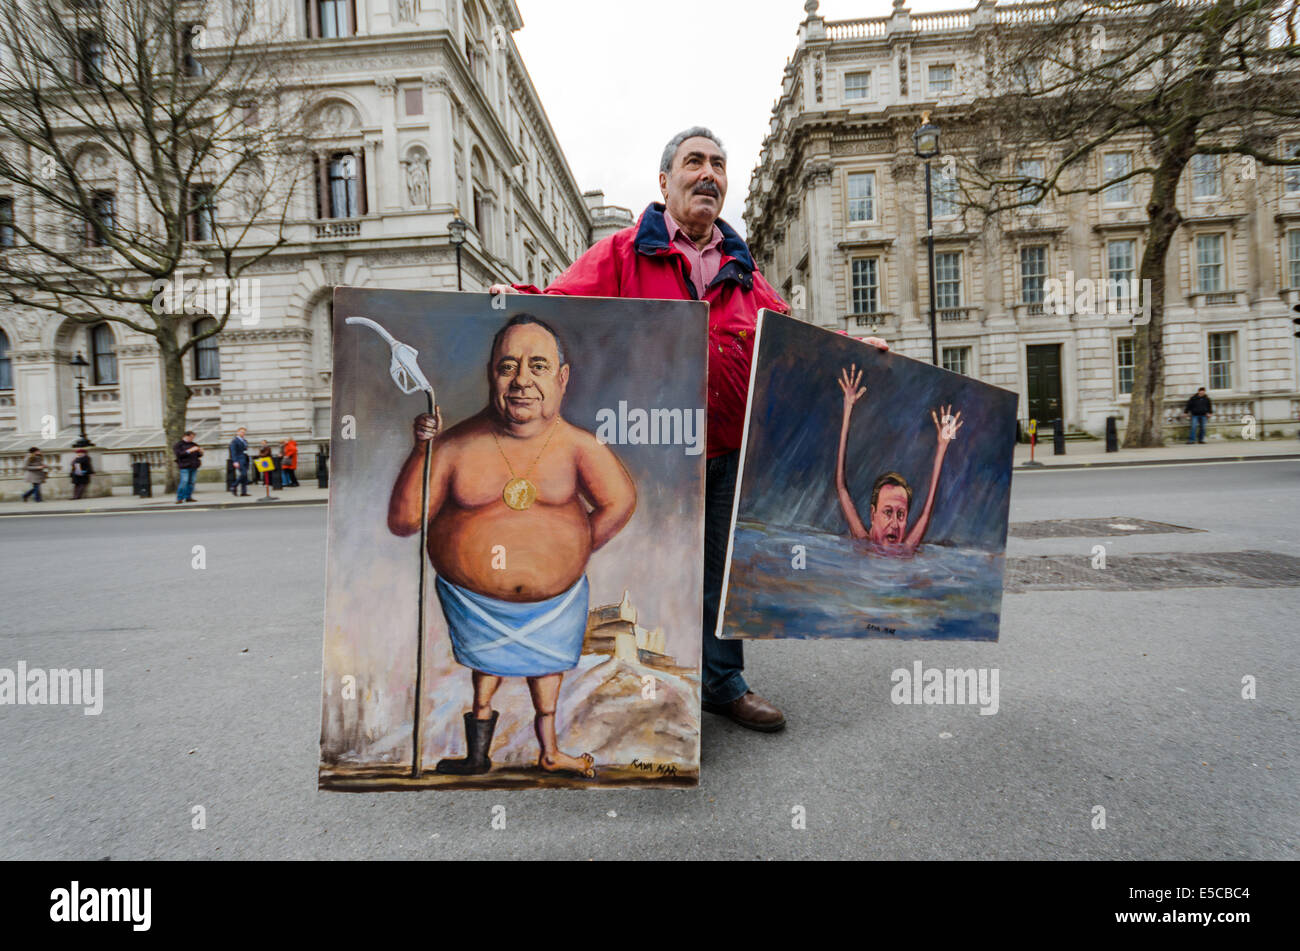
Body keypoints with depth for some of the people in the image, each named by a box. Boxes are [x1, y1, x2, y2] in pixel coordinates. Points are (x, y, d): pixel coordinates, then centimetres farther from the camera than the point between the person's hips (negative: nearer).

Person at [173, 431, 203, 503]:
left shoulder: (194, 444, 16)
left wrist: (200, 452, -4)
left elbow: (199, 455, 19)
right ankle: (179, 498, -7)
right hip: (184, 467, -5)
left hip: (194, 467, 5)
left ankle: (188, 497, 9)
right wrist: (189, 450, -19)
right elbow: (179, 454, -12)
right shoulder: (178, 445, 2)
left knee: (192, 482, 2)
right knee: (184, 482, -12)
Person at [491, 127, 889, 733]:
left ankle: (723, 682, 33)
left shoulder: (739, 267, 19)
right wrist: (518, 300, -24)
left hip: (728, 450, 5)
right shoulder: (623, 252, 4)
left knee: (723, 568, 14)